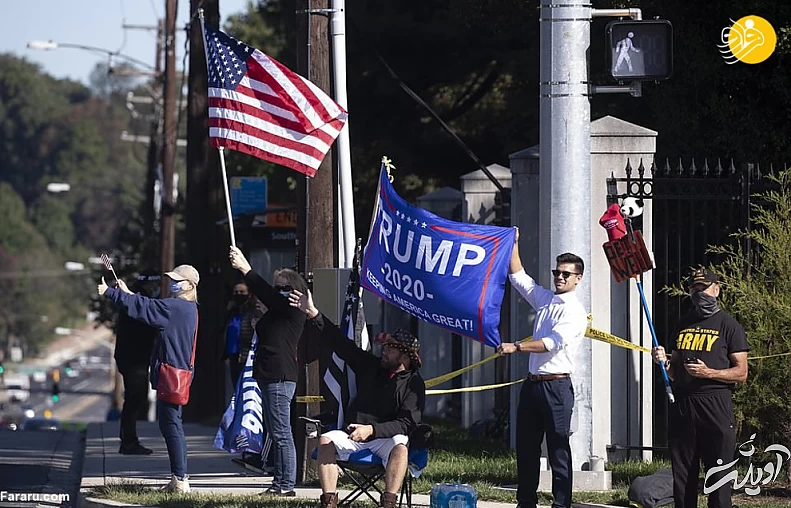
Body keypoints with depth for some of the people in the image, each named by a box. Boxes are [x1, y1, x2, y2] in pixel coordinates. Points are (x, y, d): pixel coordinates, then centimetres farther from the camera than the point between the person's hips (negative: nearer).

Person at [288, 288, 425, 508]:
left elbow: (406, 423, -12)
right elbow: (341, 342, 11)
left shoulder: (414, 384, -3)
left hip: (386, 438, -4)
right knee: (326, 440, -25)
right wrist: (313, 314, 5)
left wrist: (372, 430, -24)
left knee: (400, 446, -38)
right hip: (354, 436, 4)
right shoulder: (370, 366, 11)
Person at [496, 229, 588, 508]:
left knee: (558, 449, -6)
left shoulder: (575, 312, -8)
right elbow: (518, 276, 23)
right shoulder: (545, 299, 14)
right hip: (533, 383, 8)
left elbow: (553, 343, -21)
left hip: (556, 386, -8)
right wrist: (513, 244, 16)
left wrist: (516, 347, -27)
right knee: (525, 447, 9)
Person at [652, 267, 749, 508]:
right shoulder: (684, 324, 19)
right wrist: (664, 362, 2)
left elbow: (741, 373, -4)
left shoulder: (729, 325, 1)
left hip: (715, 406, -6)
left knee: (718, 477, -7)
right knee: (682, 475, 6)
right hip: (681, 404, 6)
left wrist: (708, 373, -17)